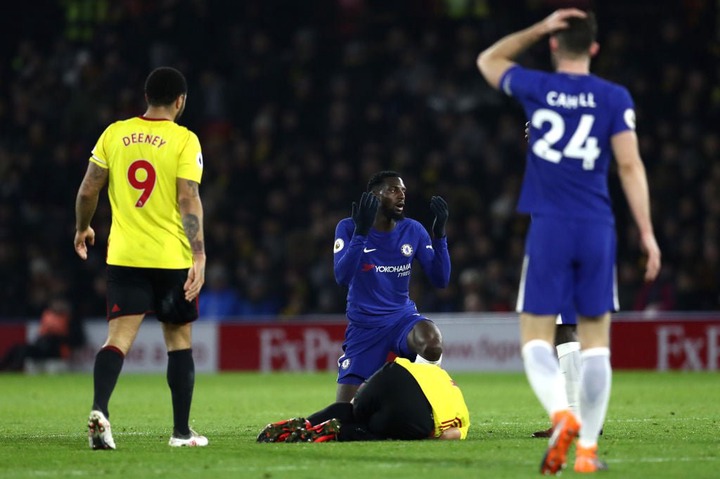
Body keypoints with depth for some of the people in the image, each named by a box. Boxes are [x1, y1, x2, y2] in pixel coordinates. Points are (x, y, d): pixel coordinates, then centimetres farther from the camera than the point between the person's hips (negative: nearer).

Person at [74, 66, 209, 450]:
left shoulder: (114, 134, 4)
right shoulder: (183, 140, -5)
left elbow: (87, 191, 6)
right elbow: (189, 200, -13)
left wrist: (82, 229, 24)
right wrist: (199, 256, -15)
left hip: (123, 256, 2)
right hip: (172, 257, -2)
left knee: (119, 337, -3)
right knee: (179, 339, 11)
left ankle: (99, 410, -27)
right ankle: (181, 430, 15)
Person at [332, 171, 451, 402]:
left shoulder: (413, 231, 0)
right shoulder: (348, 228, -8)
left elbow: (440, 280, -4)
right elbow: (342, 277, -23)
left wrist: (439, 234, -15)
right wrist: (361, 232, -32)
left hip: (402, 317, 1)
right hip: (364, 326, -1)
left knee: (432, 343, -36)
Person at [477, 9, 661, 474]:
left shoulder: (536, 88, 3)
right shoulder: (615, 97, 1)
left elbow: (489, 60, 22)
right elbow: (630, 165, -4)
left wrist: (539, 28, 15)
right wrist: (647, 233, -1)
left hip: (549, 230, -1)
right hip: (598, 230, 1)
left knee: (536, 339, 3)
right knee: (596, 341, 7)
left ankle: (562, 415, -24)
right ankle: (588, 449, 3)